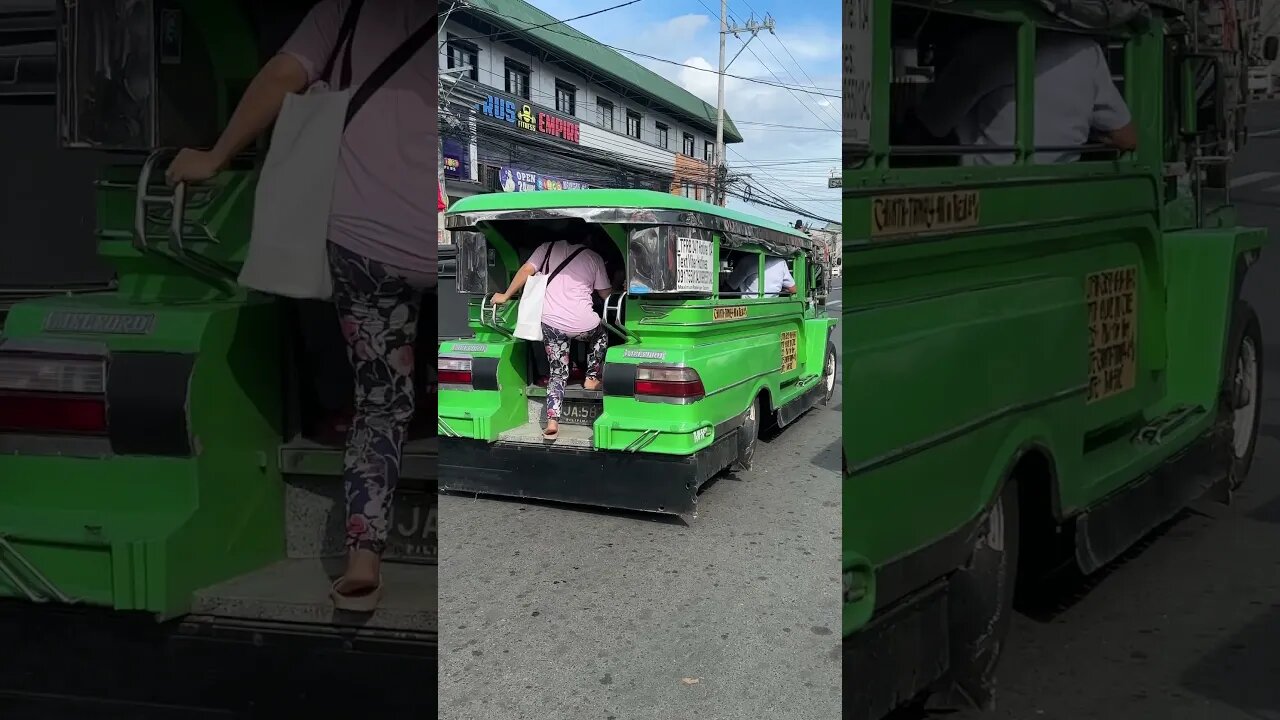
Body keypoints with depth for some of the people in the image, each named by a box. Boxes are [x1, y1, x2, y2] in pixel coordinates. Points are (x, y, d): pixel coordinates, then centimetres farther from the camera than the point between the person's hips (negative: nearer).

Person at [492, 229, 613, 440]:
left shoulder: (549, 248, 11)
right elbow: (606, 294, 11)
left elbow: (526, 270, 1)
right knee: (601, 335, 35)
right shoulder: (594, 258, 6)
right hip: (583, 325, -2)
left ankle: (552, 422, -2)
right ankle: (592, 379, 30)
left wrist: (505, 296, 11)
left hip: (550, 323, 2)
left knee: (558, 373, 13)